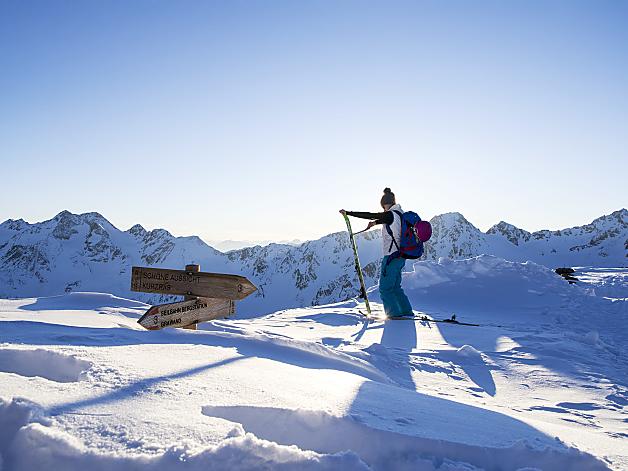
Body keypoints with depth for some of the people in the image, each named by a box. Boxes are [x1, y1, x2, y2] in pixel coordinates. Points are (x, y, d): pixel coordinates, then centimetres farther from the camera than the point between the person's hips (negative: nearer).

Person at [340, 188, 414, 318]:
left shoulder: (390, 215, -14)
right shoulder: (399, 214, 12)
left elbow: (368, 215, -15)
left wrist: (348, 213, -8)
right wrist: (375, 222, 50)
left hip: (391, 256, -9)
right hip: (400, 256, 9)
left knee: (385, 288, -1)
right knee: (395, 287, 19)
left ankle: (394, 314, -1)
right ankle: (407, 312, 22)